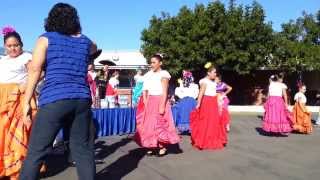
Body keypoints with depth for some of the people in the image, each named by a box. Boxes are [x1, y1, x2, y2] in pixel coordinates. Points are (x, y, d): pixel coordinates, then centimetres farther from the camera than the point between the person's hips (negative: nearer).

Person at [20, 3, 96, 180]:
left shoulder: (46, 39, 5)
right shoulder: (85, 42, 14)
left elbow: (35, 70, -3)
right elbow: (95, 49, 40)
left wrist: (27, 102, -1)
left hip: (54, 100, -3)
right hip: (82, 100, 4)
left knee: (36, 151, 5)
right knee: (83, 149, 11)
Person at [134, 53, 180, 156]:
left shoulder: (164, 74, -7)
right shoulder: (148, 75, 10)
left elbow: (165, 92, -12)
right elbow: (145, 91, 11)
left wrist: (162, 106, -18)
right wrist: (145, 104, 3)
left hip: (160, 101, -6)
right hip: (150, 102, 6)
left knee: (160, 125, -3)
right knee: (148, 124, 6)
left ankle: (163, 147, 8)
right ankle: (151, 147, 15)